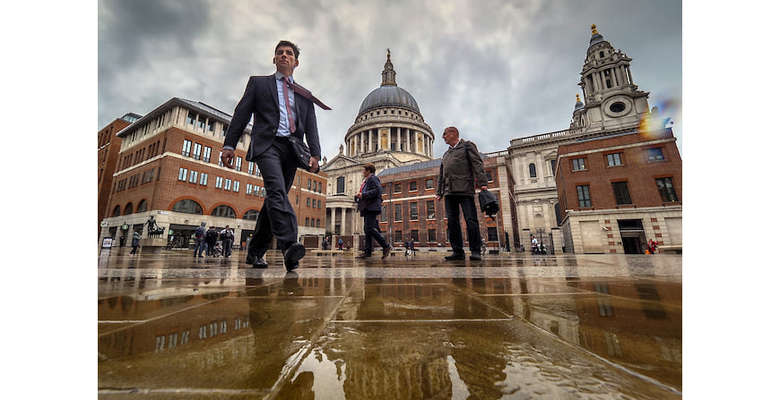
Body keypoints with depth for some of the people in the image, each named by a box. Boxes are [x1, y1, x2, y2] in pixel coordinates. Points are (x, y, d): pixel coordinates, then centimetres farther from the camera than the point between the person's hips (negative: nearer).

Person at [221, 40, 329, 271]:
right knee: (277, 191, -26)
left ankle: (255, 252, 11)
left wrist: (315, 154, -3)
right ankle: (289, 245, -39)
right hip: (267, 144, -2)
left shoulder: (304, 95, 25)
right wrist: (229, 144, -1)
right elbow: (241, 114, 11)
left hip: (292, 149, 3)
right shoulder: (258, 83, 20)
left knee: (275, 199, 1)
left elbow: (311, 128, 13)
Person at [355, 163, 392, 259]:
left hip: (372, 207, -10)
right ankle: (368, 251, 7)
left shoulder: (373, 178, -3)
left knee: (370, 228, -17)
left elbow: (378, 190, -18)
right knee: (367, 230, 6)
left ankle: (385, 246, -10)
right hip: (367, 208, 10)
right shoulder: (366, 180, 27)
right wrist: (358, 196, 11)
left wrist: (363, 195, -17)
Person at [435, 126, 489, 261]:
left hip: (465, 189, -6)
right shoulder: (446, 154, 29)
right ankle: (458, 251, 5)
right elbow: (441, 175, 26)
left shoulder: (467, 145, 12)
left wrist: (482, 182, -14)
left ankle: (475, 251, -2)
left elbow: (477, 164, -1)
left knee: (471, 220, -8)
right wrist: (439, 192, 18)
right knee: (452, 222, 0)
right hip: (449, 192, 6)